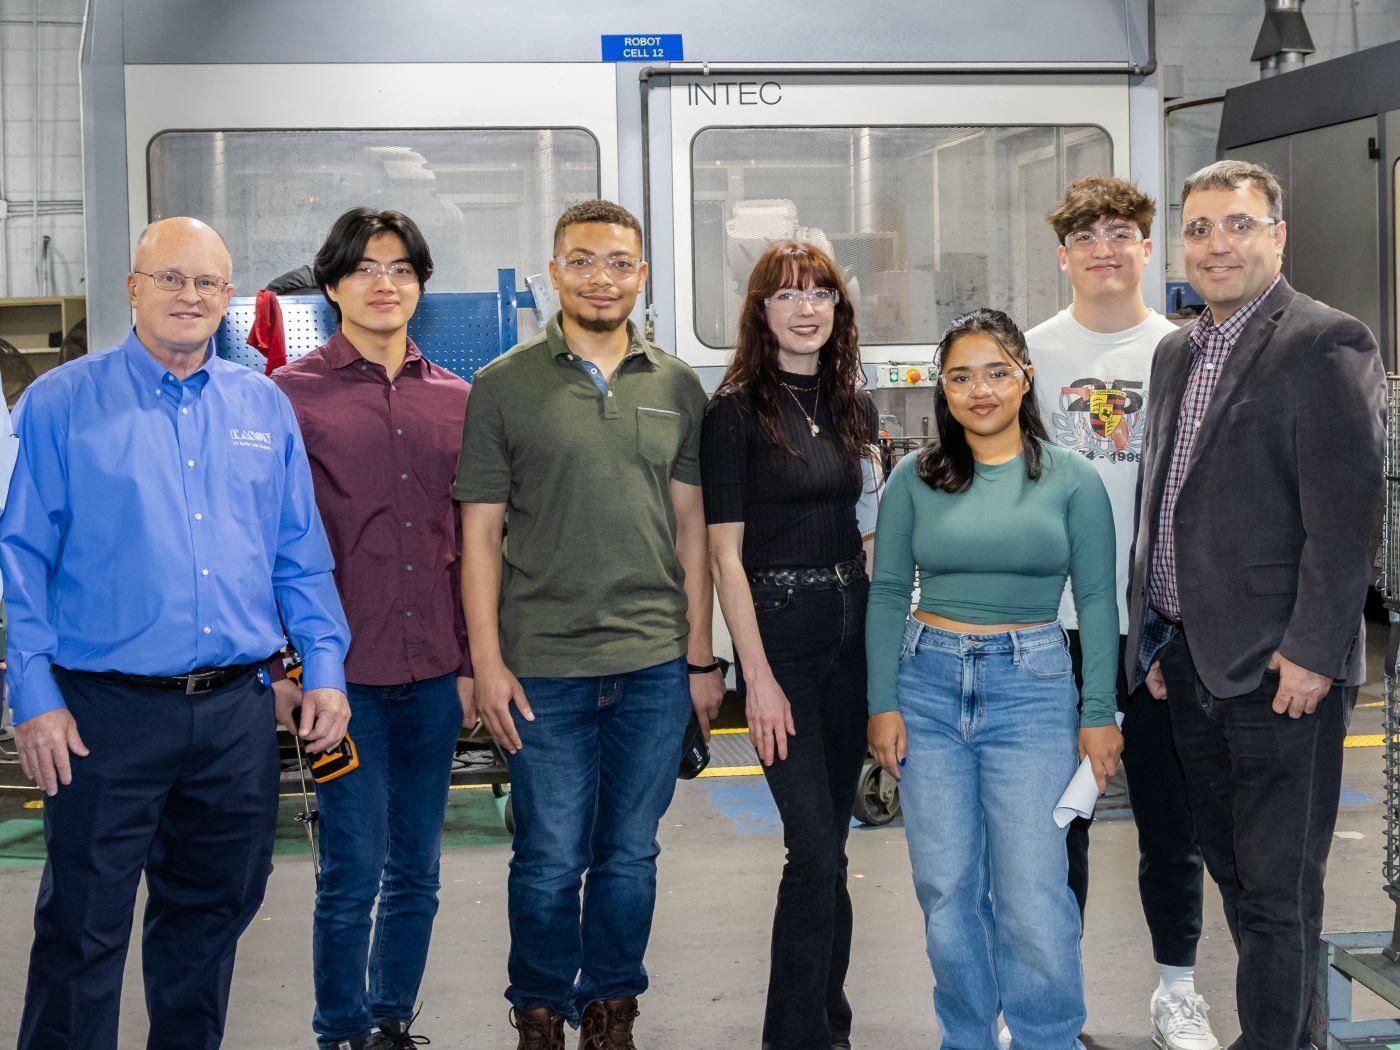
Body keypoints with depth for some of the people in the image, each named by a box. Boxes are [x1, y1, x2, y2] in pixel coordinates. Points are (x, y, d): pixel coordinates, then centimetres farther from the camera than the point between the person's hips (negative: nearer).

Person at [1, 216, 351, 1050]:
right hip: (109, 712, -4)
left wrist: (325, 669, 4)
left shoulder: (265, 408, 10)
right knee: (84, 928, 1)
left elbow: (301, 555, 13)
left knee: (211, 914, 15)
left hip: (239, 709, 4)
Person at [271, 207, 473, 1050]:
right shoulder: (292, 395, -1)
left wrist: (473, 659, 9)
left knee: (416, 871, 12)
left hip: (433, 671, 4)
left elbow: (471, 539, 13)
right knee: (354, 871, -2)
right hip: (344, 671, -4)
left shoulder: (455, 399, 10)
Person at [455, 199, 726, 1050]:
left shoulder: (677, 387, 8)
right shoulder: (505, 386, 0)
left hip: (654, 662, 2)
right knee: (550, 861, 5)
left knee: (631, 854, 11)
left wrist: (702, 656, 7)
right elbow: (481, 532, 0)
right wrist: (487, 661, -6)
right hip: (545, 664, -2)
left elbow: (690, 525, 10)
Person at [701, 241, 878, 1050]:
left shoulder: (853, 405, 10)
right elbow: (726, 551, -10)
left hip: (852, 626, 6)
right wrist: (758, 678, -14)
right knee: (816, 847, -7)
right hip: (779, 629, -6)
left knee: (830, 839, 12)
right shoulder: (738, 409, -8)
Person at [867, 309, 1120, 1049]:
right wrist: (883, 702, -1)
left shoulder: (1072, 480, 2)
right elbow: (887, 593, 6)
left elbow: (1096, 600, 3)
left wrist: (1099, 712, -2)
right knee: (946, 890, 5)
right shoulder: (915, 478, 5)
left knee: (1033, 897, -5)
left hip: (1032, 685, -1)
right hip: (929, 681, 2)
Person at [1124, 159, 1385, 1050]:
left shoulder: (1327, 344, -10)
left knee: (1278, 888, 1)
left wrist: (1312, 653, -18)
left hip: (1280, 668, -8)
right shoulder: (1177, 353, 15)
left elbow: (1345, 514, -16)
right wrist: (1155, 640, 14)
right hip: (1191, 661, 8)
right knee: (1234, 871, 16)